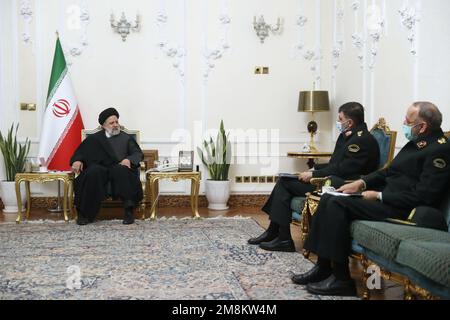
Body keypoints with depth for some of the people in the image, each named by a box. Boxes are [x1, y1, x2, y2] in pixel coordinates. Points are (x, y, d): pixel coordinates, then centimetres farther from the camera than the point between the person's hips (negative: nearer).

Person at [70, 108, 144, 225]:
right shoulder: (93, 138, 23)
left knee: (121, 170, -35)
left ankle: (129, 211, -36)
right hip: (100, 172, 0)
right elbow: (80, 151, 14)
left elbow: (138, 153, 12)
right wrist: (77, 160, -10)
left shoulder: (126, 138, 23)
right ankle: (85, 213, -29)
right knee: (93, 171, -34)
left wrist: (128, 160, -11)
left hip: (119, 171, 0)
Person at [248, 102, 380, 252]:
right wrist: (314, 169, 6)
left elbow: (342, 169, -21)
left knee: (285, 182, -11)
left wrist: (313, 175, -15)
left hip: (342, 185, -10)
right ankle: (273, 233, 4)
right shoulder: (347, 136, 17)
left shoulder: (362, 140, -15)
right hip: (333, 179, 10)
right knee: (284, 180, 3)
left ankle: (283, 238, -6)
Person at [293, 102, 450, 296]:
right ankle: (322, 267, -2)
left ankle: (341, 279, -15)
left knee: (338, 205, -23)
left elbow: (423, 196, -21)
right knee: (328, 199, -1)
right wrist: (362, 182, 8)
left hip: (404, 210, -10)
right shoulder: (415, 143, 15)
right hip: (384, 197, 10)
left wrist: (379, 196, -16)